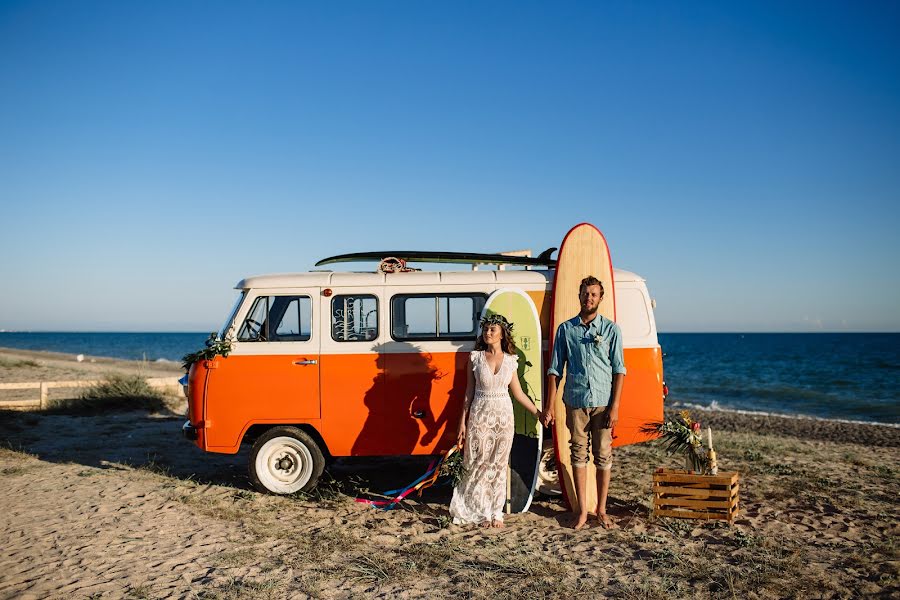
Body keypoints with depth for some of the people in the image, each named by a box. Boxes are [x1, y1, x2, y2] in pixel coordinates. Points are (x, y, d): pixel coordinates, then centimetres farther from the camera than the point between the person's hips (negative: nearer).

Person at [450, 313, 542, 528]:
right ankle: (481, 511, 16)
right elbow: (469, 391, 2)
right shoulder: (475, 357, -2)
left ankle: (496, 512, 18)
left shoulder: (510, 361, 2)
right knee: (478, 463, 1)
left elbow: (518, 393, 10)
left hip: (503, 415, 2)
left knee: (499, 465, 7)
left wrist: (538, 413, 9)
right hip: (480, 414, -1)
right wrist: (463, 422, 0)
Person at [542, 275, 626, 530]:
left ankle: (601, 509, 18)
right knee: (579, 455, 6)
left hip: (603, 403, -1)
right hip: (575, 402, 1)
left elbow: (619, 370, 1)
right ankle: (582, 510, 16)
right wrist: (549, 406, 1)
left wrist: (614, 406, -7)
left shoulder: (611, 329, 3)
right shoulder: (565, 329, 6)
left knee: (603, 456, 5)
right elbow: (555, 370, 6)